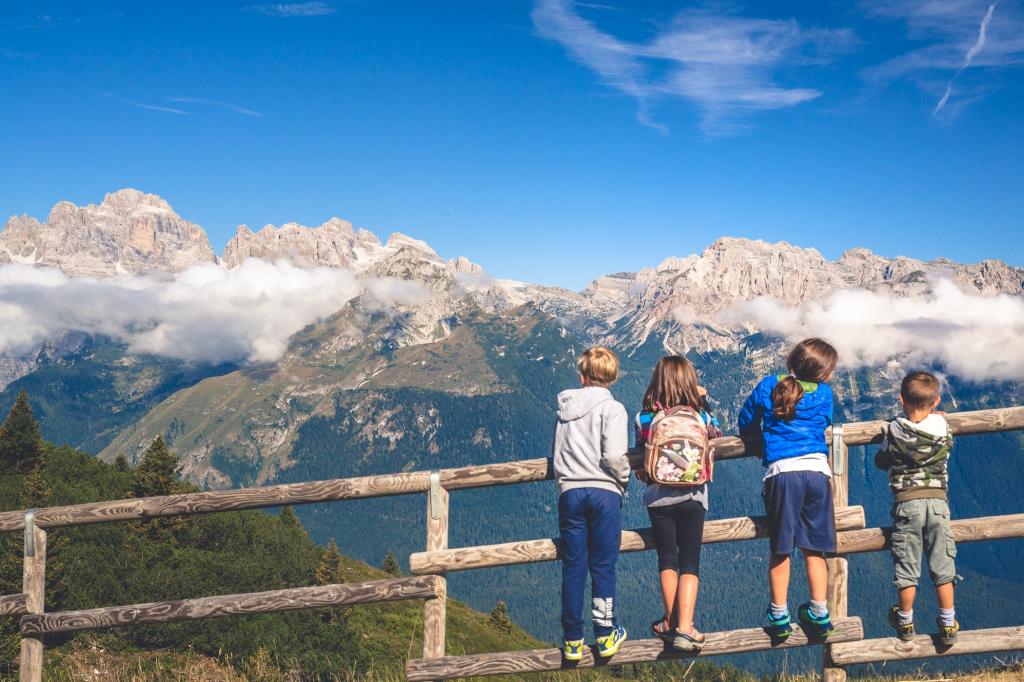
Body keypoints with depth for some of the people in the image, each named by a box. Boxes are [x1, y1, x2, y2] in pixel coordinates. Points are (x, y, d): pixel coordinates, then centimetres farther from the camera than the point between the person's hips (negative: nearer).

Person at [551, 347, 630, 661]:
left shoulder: (565, 408, 11)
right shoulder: (612, 408, -5)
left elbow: (555, 455, 14)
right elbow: (614, 455, -16)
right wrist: (624, 479, 2)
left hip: (569, 492, 3)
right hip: (604, 491, -3)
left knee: (573, 567, 7)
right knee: (603, 567, 5)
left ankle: (573, 641, 10)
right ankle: (605, 636, 11)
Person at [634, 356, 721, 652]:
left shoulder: (644, 419, -9)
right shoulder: (700, 415, -8)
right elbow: (716, 434, 14)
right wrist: (703, 400, 18)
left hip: (658, 498, 0)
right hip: (692, 496, 0)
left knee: (667, 560, 14)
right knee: (690, 563, 4)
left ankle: (671, 623, 19)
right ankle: (684, 629, -7)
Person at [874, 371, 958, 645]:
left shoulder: (895, 430, -4)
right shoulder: (942, 427, -1)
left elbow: (881, 461, 10)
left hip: (906, 502, -1)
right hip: (938, 500, 1)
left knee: (906, 567, 8)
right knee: (943, 565, 8)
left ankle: (905, 622, 20)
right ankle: (948, 625, 12)